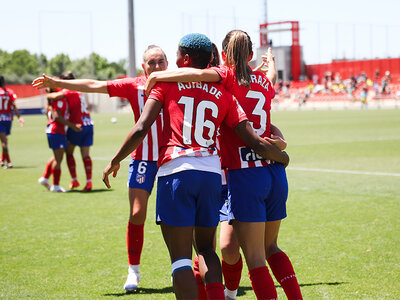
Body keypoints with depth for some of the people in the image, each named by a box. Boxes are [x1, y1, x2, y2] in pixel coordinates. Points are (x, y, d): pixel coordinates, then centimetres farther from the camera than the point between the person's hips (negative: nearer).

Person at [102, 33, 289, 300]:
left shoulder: (167, 84, 5)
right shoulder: (224, 95, 13)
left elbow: (141, 129, -5)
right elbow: (257, 144, 7)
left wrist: (114, 162, 9)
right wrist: (283, 157, 27)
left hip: (176, 171, -3)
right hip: (212, 174, 4)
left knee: (181, 257, 0)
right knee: (206, 248, 22)